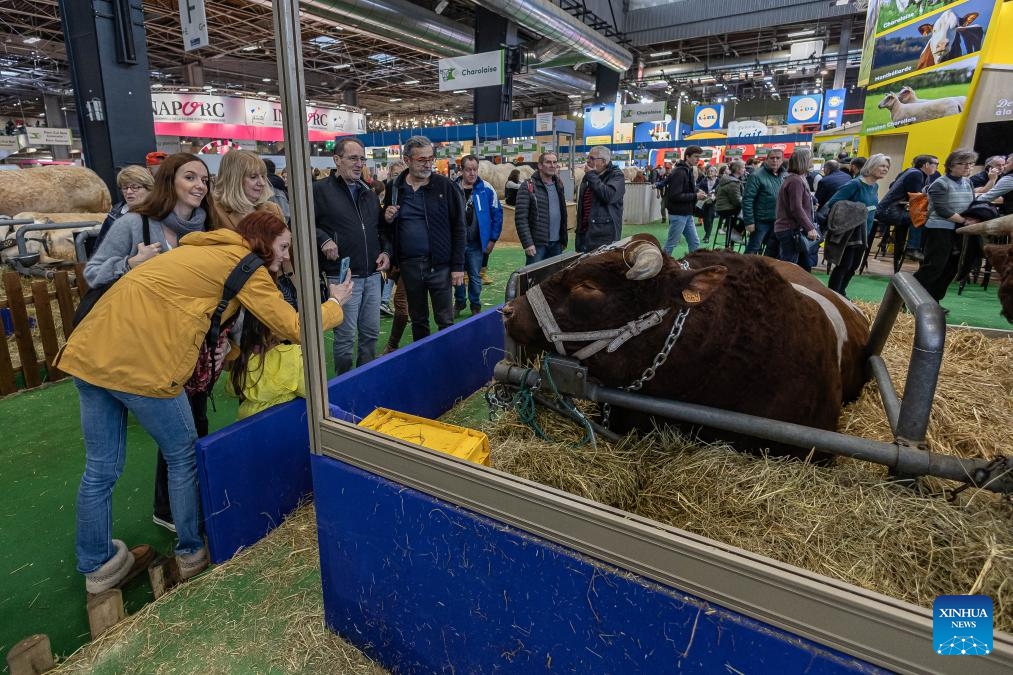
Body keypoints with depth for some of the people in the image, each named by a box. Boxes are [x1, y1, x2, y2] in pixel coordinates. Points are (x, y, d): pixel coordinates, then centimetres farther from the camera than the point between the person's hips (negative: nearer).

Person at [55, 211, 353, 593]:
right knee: (184, 457, 11)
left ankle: (96, 565, 33)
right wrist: (334, 303, 12)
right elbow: (294, 328, -2)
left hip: (89, 350, 8)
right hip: (141, 364, -8)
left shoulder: (206, 250, 23)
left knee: (100, 468, 17)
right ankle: (191, 553, 26)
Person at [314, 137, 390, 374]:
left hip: (372, 275, 6)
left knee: (371, 333, 13)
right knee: (345, 337, 1)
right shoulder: (320, 190, -4)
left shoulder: (369, 194, 16)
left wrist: (386, 251, 8)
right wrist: (323, 239, -20)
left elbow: (380, 228, 24)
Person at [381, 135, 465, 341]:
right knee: (418, 320, 15)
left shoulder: (445, 186, -4)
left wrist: (457, 266, -9)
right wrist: (387, 219, -8)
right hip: (408, 265, 3)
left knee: (445, 321, 3)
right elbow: (387, 229, 16)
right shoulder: (395, 188, 6)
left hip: (439, 264, -3)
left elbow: (458, 227, -4)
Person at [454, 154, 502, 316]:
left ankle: (475, 305, 26)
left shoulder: (486, 189, -6)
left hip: (477, 243, -1)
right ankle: (459, 302, 34)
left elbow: (497, 214, -1)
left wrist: (493, 239, -3)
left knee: (475, 276, 9)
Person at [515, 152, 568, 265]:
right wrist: (527, 243, -18)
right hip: (537, 244, -6)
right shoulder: (528, 186, -6)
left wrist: (564, 240, 13)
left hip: (556, 244, 6)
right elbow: (521, 218, -12)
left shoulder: (558, 185, 13)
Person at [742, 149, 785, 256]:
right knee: (752, 251, -1)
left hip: (778, 221, 7)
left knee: (773, 251, 15)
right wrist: (749, 221, -19)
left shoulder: (784, 176, 9)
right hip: (761, 221, -7)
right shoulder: (757, 176, -12)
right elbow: (747, 200, -16)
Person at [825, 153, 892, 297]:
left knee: (854, 266, 13)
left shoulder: (875, 187, 8)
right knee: (844, 265, -6)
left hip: (864, 233, 8)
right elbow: (832, 203, -21)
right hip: (850, 232, -8)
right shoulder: (855, 184, -17)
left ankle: (841, 292, 25)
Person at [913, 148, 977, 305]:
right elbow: (943, 211, -18)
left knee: (950, 269, 8)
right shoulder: (940, 184, -11)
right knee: (933, 267, -11)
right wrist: (966, 221, -14)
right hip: (939, 230, -8)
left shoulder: (968, 183, 12)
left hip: (959, 232, 8)